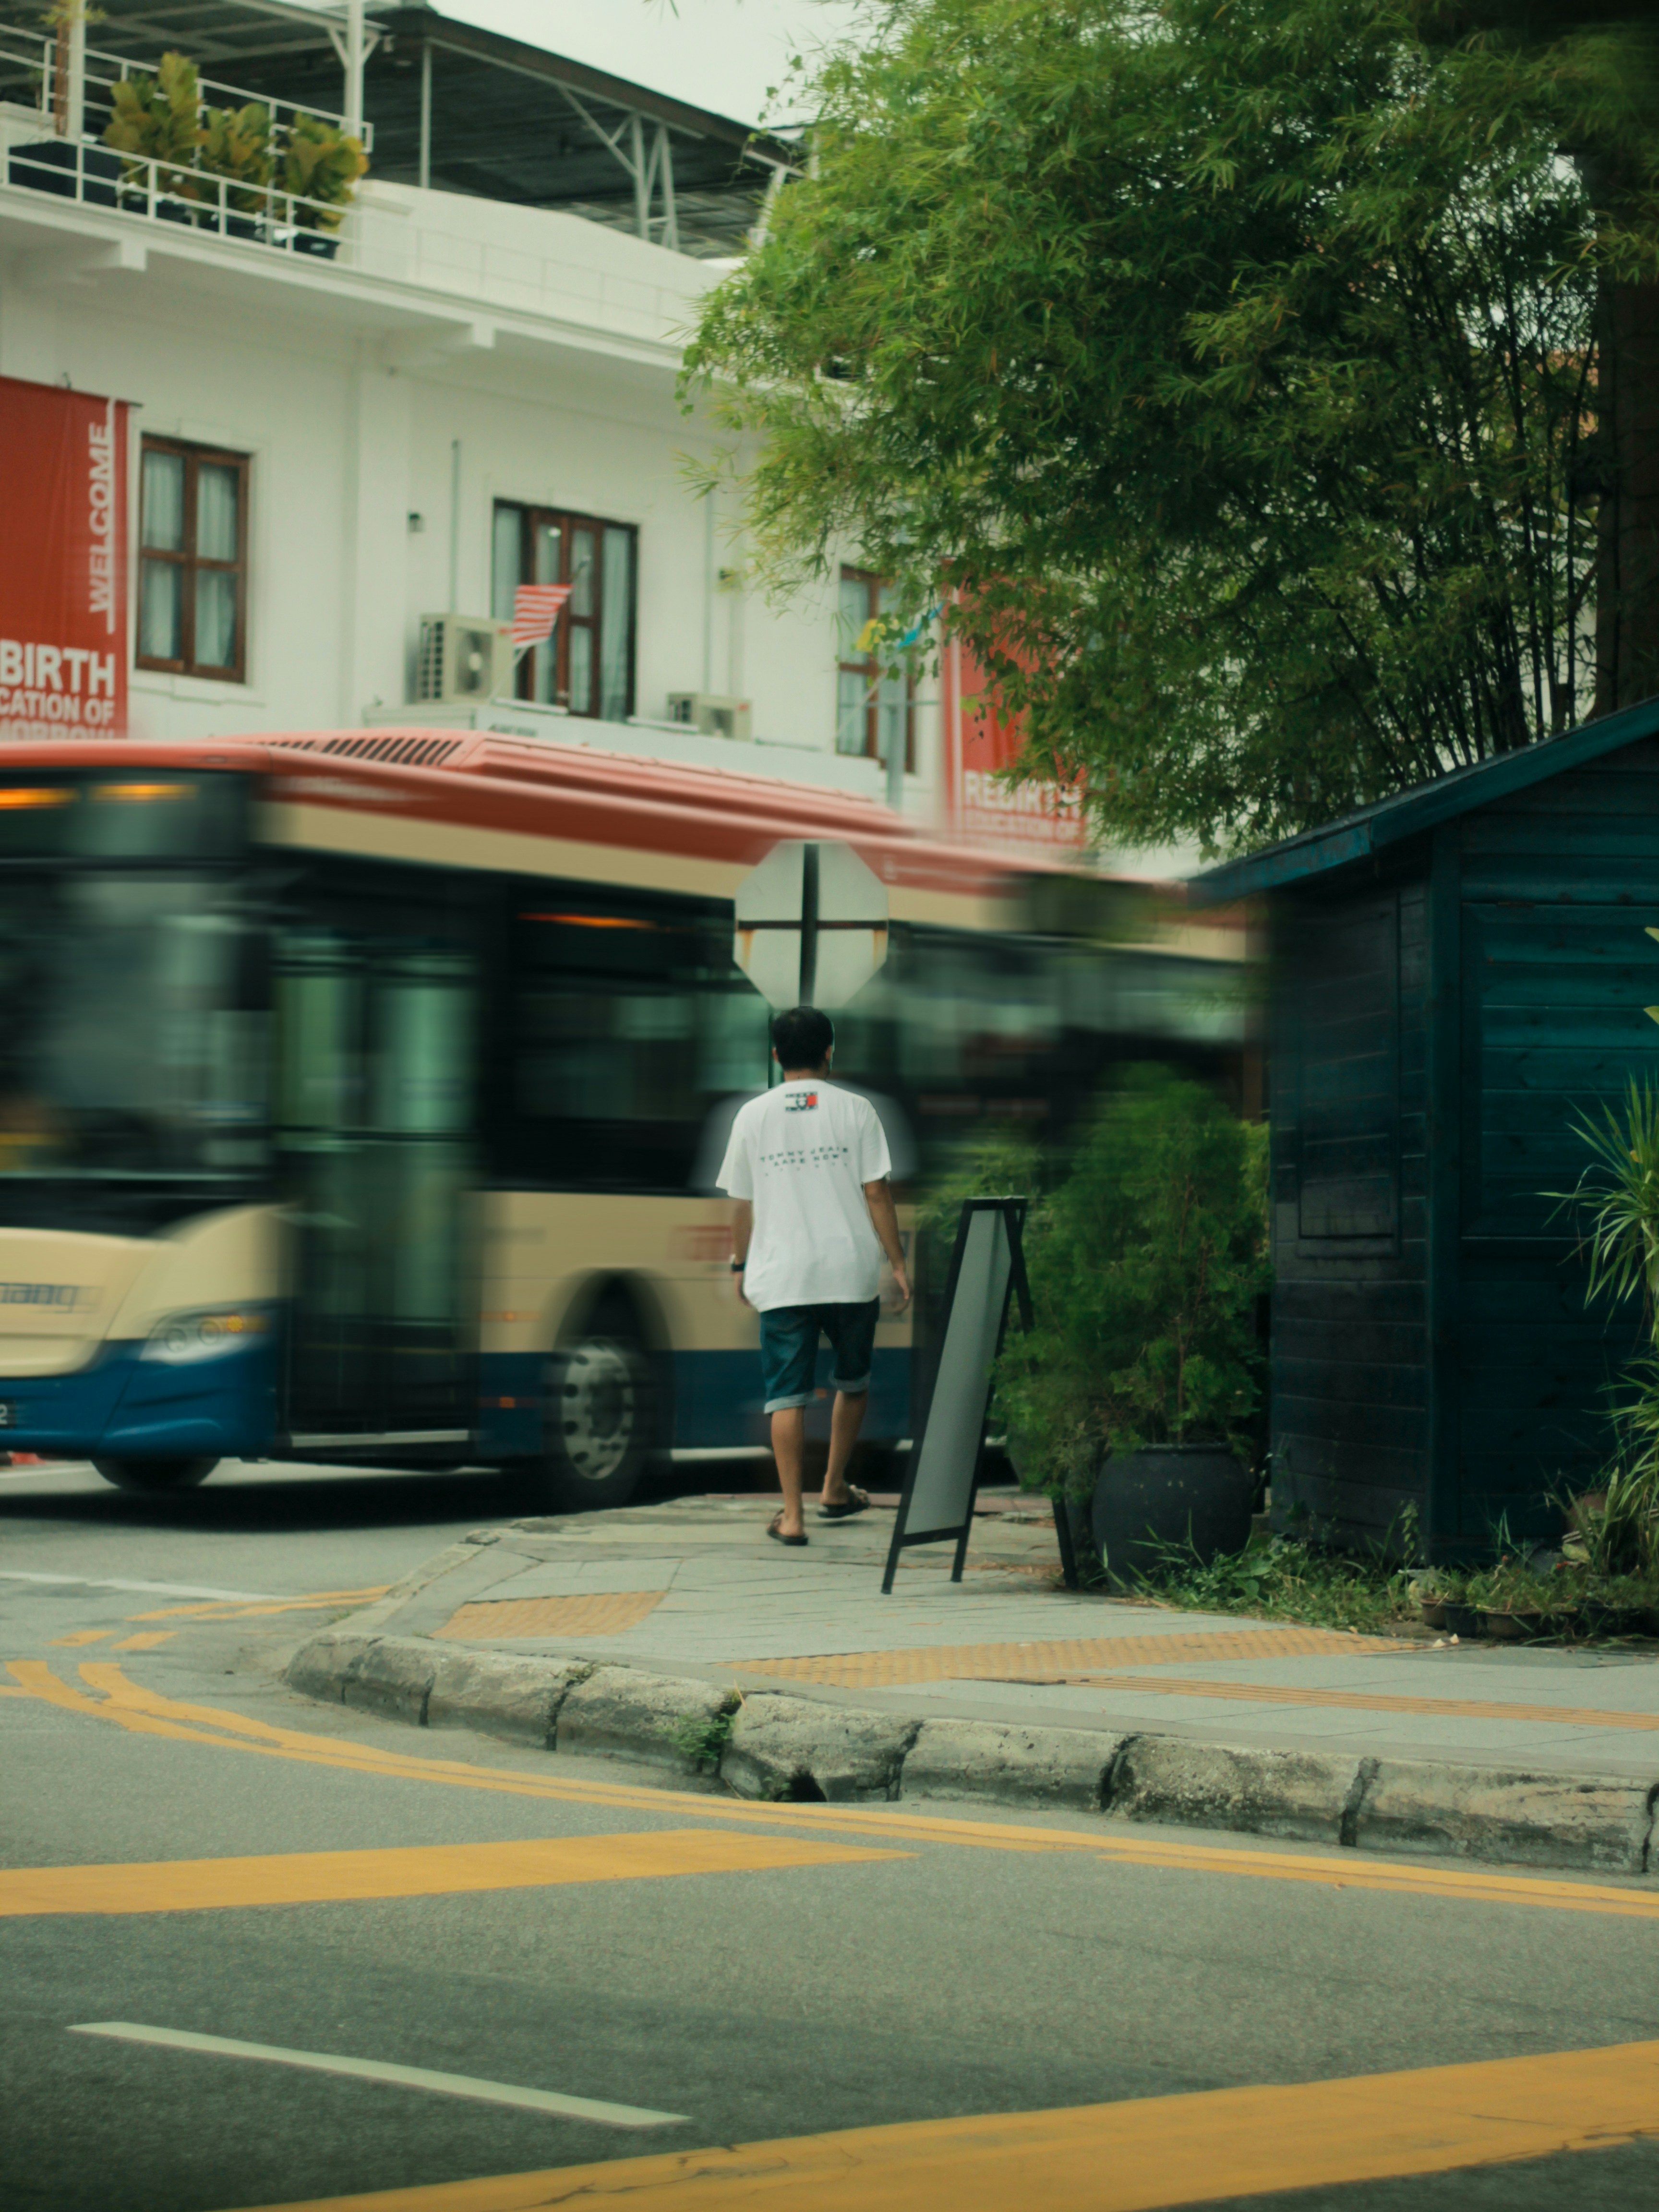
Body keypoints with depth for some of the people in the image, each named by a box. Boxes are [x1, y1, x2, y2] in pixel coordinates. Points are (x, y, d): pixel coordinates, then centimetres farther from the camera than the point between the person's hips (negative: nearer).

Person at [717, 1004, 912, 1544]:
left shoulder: (753, 1116, 2)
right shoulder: (854, 1110, -1)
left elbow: (741, 1203, 7)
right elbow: (876, 1193, -4)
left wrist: (740, 1264, 21)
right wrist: (897, 1261, 3)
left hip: (781, 1277, 0)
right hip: (851, 1274, 0)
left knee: (787, 1396, 0)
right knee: (853, 1381, 22)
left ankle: (792, 1515, -6)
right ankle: (836, 1489, 32)